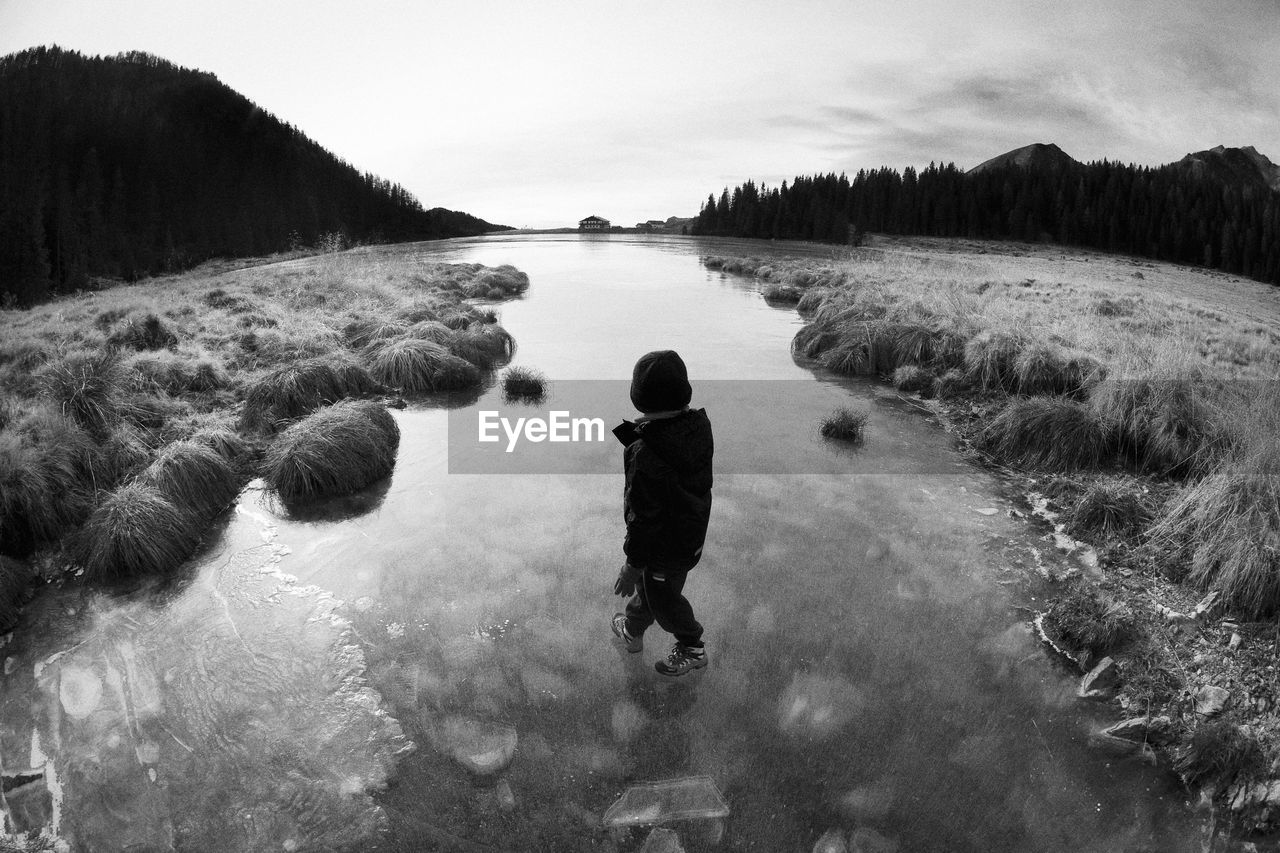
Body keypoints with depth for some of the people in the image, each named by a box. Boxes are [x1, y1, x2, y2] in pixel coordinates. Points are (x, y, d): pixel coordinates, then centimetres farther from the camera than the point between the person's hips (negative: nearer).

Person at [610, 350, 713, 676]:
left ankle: (692, 649, 44)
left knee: (663, 598, 21)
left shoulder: (646, 454, -38)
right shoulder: (699, 424, -15)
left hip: (664, 546, -7)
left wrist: (631, 565, -16)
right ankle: (632, 632, 54)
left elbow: (644, 517, -29)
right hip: (693, 535, 7)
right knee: (648, 585, 30)